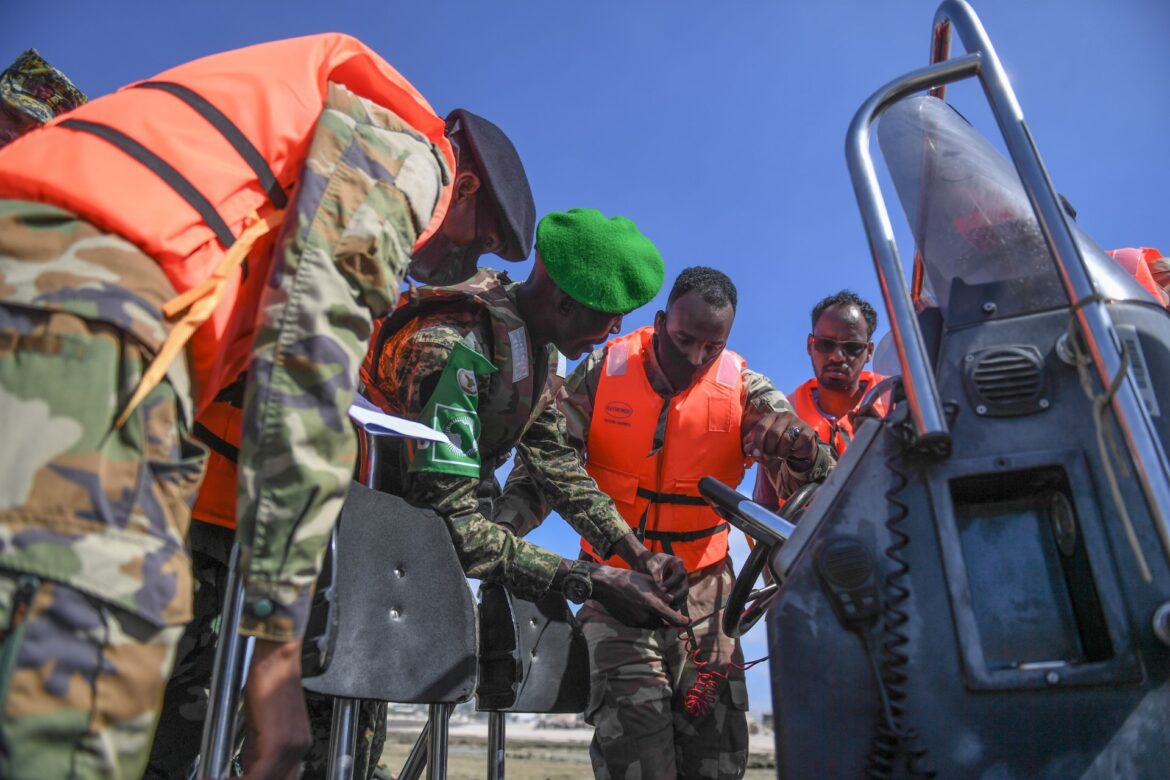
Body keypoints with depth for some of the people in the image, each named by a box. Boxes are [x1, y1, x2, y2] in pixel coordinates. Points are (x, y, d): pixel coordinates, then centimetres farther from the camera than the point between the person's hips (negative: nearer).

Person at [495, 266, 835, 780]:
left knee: (715, 734, 1)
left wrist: (800, 448, -36)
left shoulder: (743, 388, -4)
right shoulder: (603, 372, -6)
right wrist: (498, 528, -22)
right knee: (633, 719, -14)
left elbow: (817, 476, -11)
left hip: (703, 587, 2)